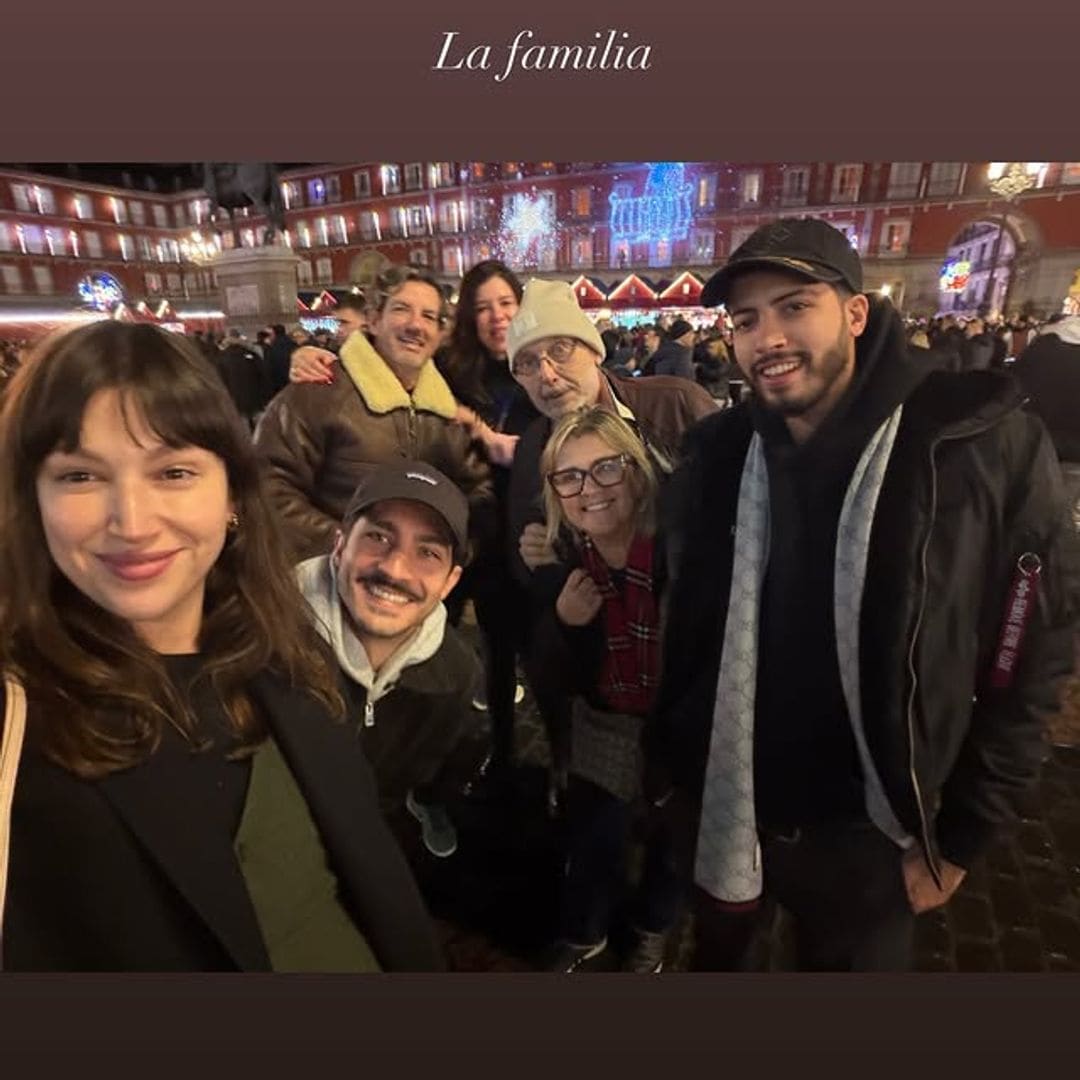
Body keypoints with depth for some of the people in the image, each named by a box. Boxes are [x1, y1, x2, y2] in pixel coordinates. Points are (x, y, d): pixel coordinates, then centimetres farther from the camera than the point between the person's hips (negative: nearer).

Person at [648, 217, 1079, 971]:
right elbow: (682, 624, 1)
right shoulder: (717, 451, -6)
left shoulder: (984, 443, -14)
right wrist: (665, 762, 5)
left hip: (865, 832, -2)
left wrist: (962, 834, -5)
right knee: (716, 956, 26)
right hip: (720, 807, 3)